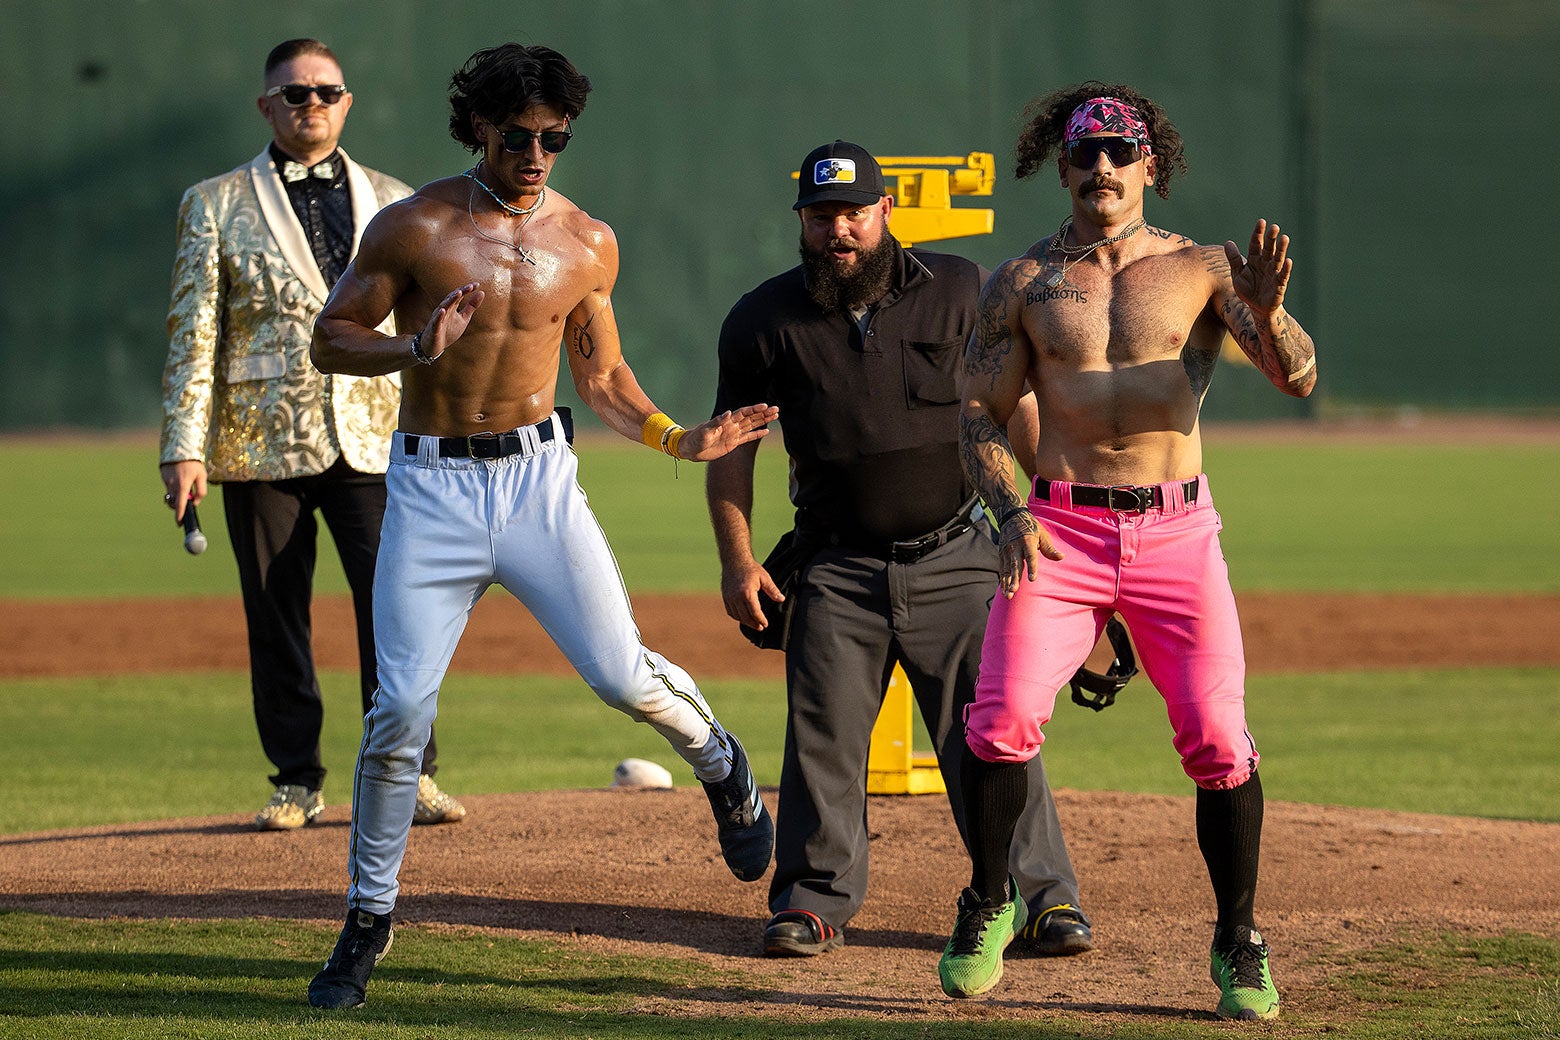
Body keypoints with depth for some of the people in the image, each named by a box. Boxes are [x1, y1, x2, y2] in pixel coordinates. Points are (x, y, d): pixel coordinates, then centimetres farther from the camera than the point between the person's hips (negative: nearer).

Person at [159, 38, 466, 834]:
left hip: (371, 437, 1)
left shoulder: (392, 202, 13)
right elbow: (192, 331, 2)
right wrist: (184, 446, -5)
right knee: (276, 617, 2)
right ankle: (298, 783, 11)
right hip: (263, 441, -1)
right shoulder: (216, 205, 7)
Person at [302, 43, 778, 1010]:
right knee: (400, 706, -8)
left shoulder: (588, 242, 4)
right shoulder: (416, 227, -5)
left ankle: (723, 766, 27)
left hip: (539, 476, 2)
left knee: (622, 674, -8)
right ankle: (368, 919, 7)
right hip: (431, 484, -1)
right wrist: (416, 350, -20)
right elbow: (332, 339, -1)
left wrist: (681, 437, 0)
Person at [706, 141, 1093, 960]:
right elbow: (733, 441, 9)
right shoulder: (765, 321, 1)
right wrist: (737, 560, 2)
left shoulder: (960, 292, 1)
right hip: (838, 569, 1)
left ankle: (1041, 895, 0)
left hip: (956, 556, -1)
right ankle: (816, 897, 10)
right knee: (822, 739, -1)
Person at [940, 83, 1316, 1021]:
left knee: (1218, 738, -11)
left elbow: (1300, 376, -5)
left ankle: (1239, 945, 6)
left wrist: (1267, 314, -28)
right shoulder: (1024, 282, 8)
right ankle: (989, 907, 8)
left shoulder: (1202, 270, 5)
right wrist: (1011, 513, -10)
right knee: (1003, 719, -16)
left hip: (1177, 528, 0)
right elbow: (980, 415, 8)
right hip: (1062, 531, 0)